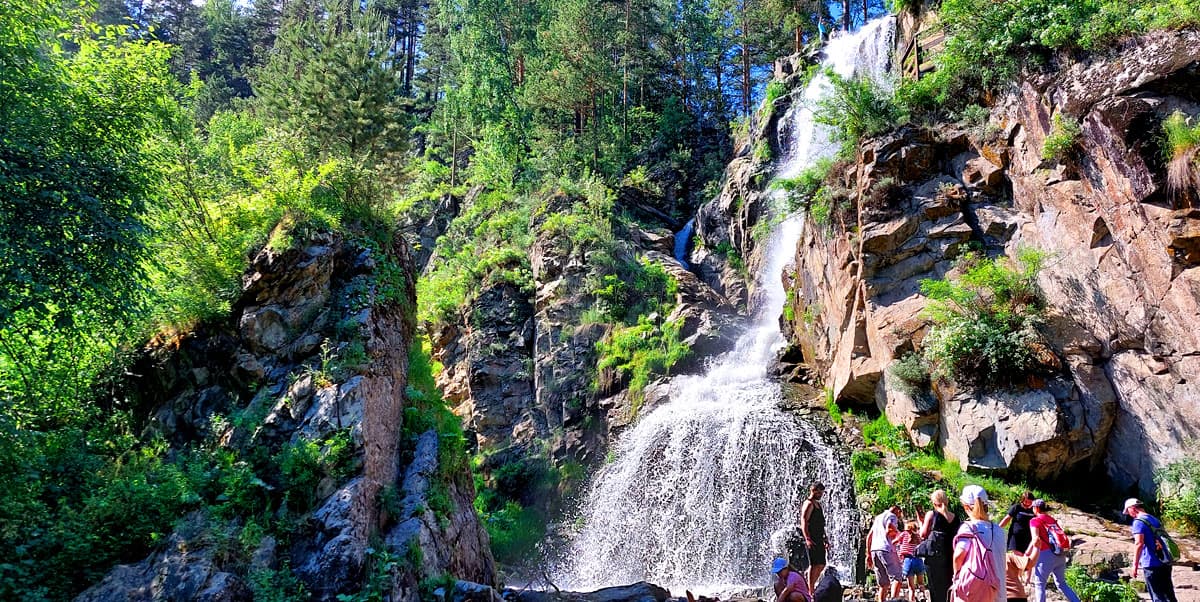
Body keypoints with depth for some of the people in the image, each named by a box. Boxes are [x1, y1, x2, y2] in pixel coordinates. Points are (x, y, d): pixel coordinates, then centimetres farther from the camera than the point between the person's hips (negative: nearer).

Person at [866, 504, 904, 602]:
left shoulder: (878, 517, 28)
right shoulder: (892, 516, 5)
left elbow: (869, 536, 24)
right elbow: (889, 531, -15)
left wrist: (868, 554, 24)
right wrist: (897, 531, 6)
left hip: (874, 550, 7)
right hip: (886, 549, -7)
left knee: (883, 584, 8)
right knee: (897, 578, -9)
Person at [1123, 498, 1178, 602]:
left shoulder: (1138, 522, -10)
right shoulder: (1155, 520, 17)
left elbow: (1139, 543, -20)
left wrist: (1135, 565, -17)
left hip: (1152, 565, -8)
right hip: (1166, 564, 8)